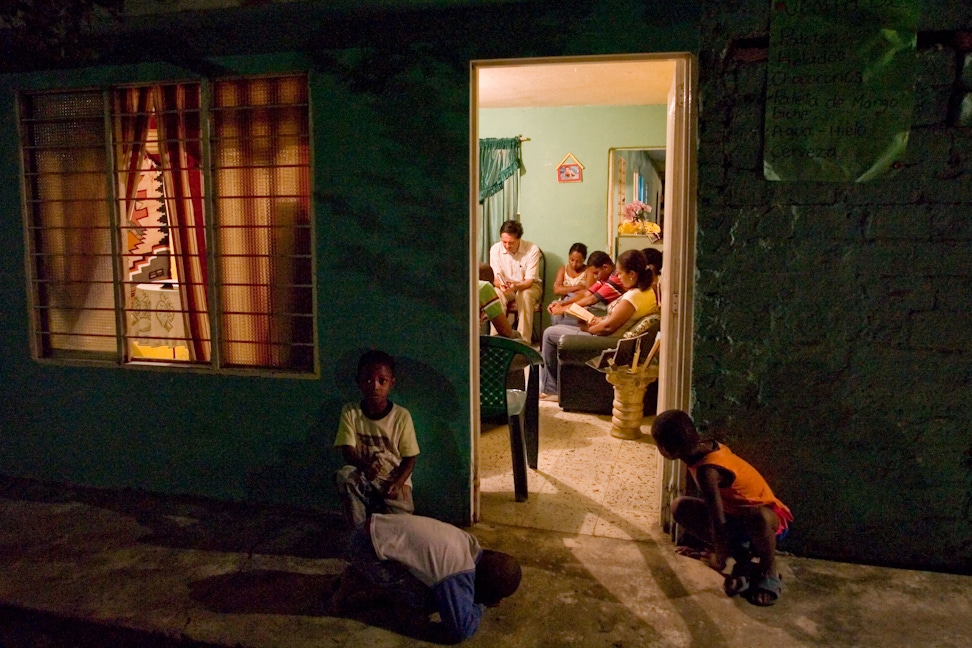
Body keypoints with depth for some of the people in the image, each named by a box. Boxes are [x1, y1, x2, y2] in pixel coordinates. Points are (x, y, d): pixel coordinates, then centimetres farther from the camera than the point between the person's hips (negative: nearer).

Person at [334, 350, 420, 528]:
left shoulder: (401, 416, -9)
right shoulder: (350, 412, -6)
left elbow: (410, 458, -5)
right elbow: (348, 450, -11)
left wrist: (397, 483, -22)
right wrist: (364, 465, -33)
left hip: (395, 479, 0)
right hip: (363, 477, 0)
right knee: (345, 475, -32)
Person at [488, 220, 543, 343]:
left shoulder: (532, 250, -20)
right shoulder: (495, 249, -13)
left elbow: (529, 281, -20)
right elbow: (495, 277, -12)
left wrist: (516, 286, -42)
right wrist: (500, 285, -37)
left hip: (529, 286, -2)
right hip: (505, 286, 2)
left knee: (525, 295, -36)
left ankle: (524, 340, -30)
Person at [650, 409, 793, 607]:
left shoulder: (707, 470, -32)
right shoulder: (708, 447, -7)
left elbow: (718, 522, -28)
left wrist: (720, 559, -13)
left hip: (769, 516, -9)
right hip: (735, 512, 9)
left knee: (757, 516, -45)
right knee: (680, 508, -3)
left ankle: (769, 573, -14)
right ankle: (741, 557, -1)